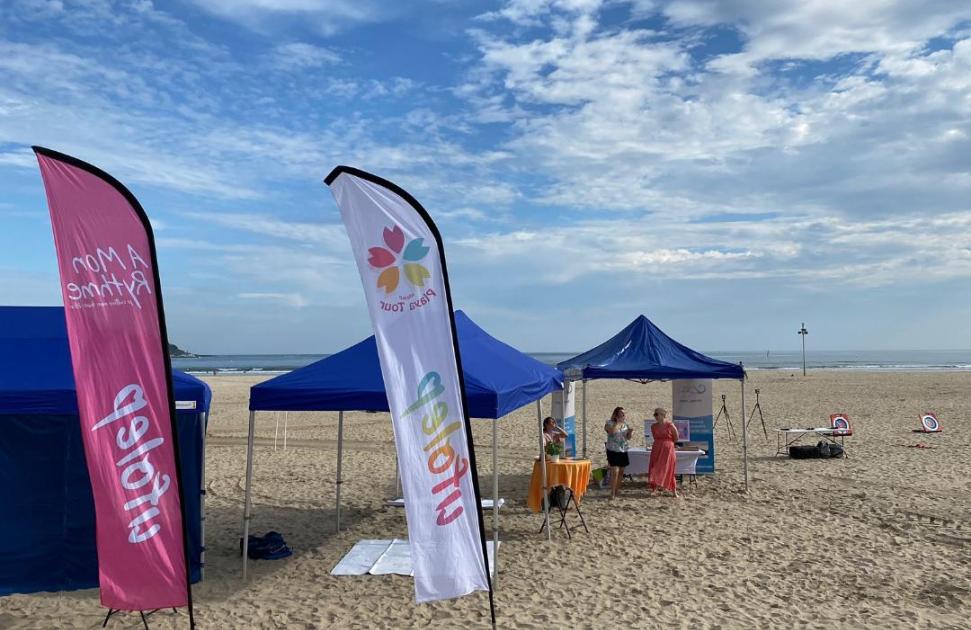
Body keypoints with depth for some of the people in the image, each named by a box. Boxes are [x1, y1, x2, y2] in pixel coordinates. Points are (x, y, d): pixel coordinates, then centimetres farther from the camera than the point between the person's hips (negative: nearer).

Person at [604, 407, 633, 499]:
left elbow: (628, 437, 14)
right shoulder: (610, 423, -6)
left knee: (621, 472, 9)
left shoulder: (625, 424, 10)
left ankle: (616, 491, 20)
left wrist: (630, 432, -7)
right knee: (615, 471, -14)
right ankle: (612, 493, -9)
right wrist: (619, 422, -21)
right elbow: (612, 431, -28)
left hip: (623, 451, 6)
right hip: (613, 451, -6)